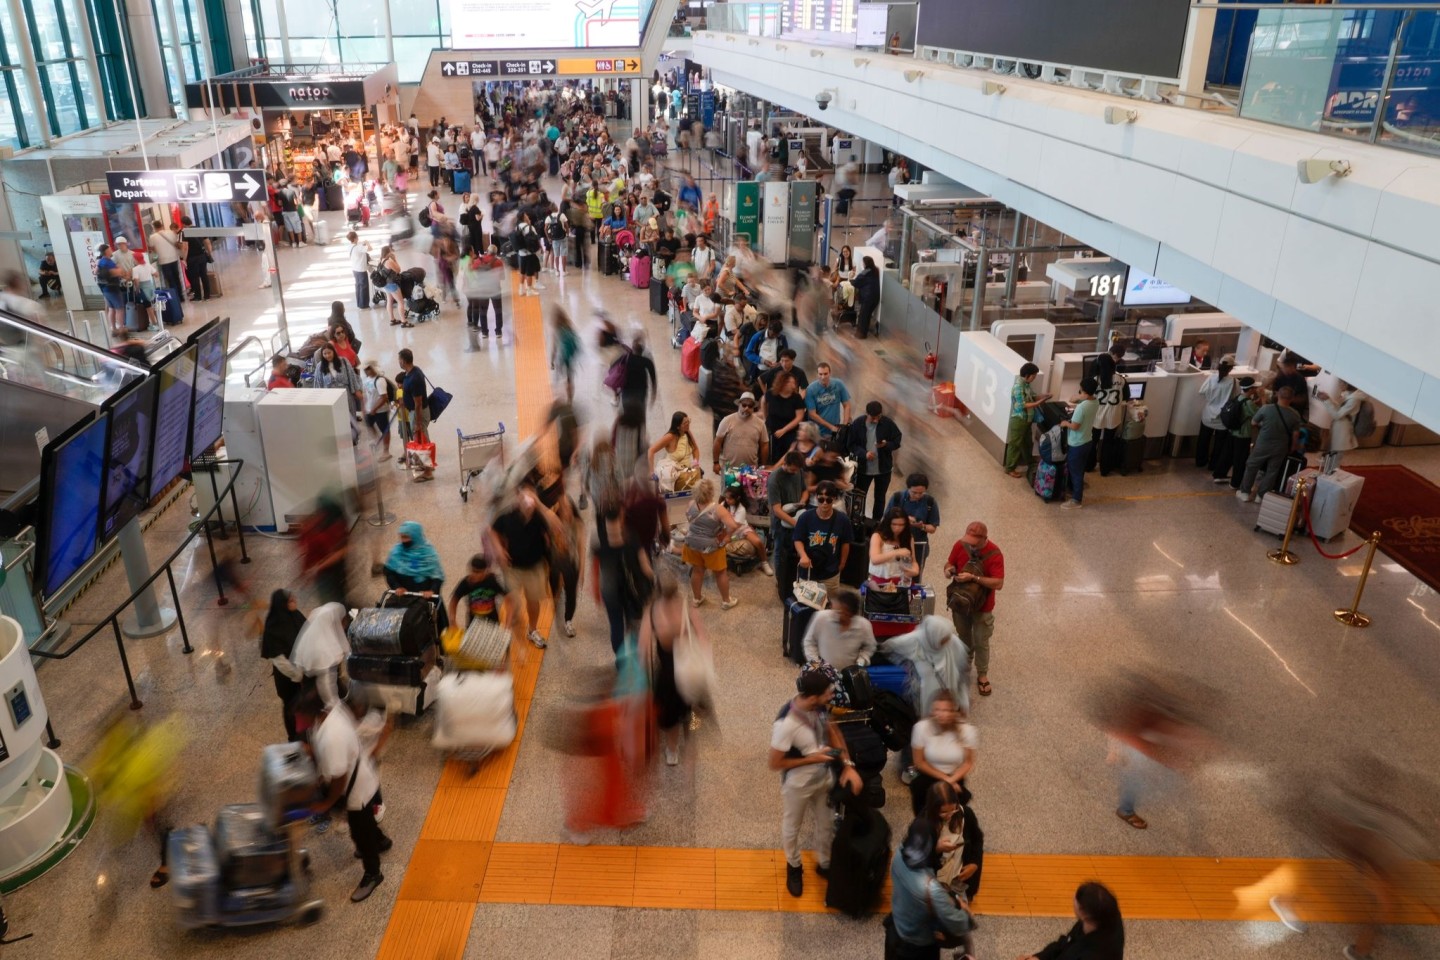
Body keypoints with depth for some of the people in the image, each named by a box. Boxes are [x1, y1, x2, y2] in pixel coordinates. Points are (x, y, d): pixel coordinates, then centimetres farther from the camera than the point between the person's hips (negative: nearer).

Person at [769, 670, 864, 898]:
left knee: (825, 824, 26)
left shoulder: (818, 707, -18)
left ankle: (824, 864, 52)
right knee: (792, 827, 23)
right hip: (798, 785, -6)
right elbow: (775, 763, -27)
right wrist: (812, 758, -26)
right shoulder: (786, 725, -38)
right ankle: (794, 867, 50)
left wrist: (848, 765, -11)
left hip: (823, 777, 6)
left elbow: (832, 731, -1)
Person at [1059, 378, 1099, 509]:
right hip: (1087, 441, 9)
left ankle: (1077, 500, 12)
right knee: (1079, 470, 23)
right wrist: (1074, 412, 12)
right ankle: (1077, 492, 36)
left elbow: (1075, 426, -24)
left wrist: (1065, 423, -6)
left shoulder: (1081, 407, -28)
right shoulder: (1095, 403, 0)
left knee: (1075, 471, 4)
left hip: (1077, 444, -9)